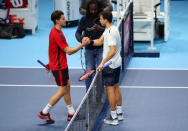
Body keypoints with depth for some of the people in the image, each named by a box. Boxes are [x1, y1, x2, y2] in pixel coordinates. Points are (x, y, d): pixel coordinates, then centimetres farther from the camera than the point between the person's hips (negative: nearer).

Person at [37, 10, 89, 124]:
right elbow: (68, 51, -24)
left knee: (67, 87, 15)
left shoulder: (55, 31, 8)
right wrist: (82, 45, -22)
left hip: (61, 65, 10)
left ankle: (71, 113, 23)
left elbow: (55, 50, 17)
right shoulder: (57, 34, -25)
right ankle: (44, 113, 6)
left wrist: (51, 63, 25)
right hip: (59, 67, -10)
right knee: (62, 91, -2)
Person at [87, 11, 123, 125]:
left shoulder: (111, 32, -23)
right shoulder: (108, 29, 9)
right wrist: (90, 41, -10)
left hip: (110, 65, -10)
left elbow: (112, 51, -28)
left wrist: (103, 63, -29)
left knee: (110, 89, -3)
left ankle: (114, 118, 1)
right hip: (117, 63, 10)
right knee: (116, 87, 18)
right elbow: (100, 41, 8)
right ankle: (119, 113, 27)